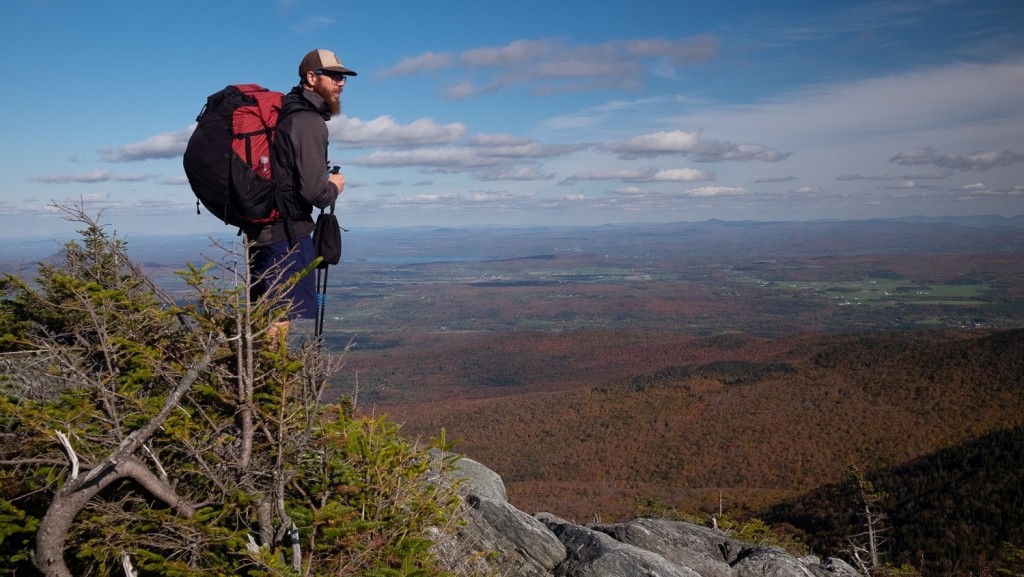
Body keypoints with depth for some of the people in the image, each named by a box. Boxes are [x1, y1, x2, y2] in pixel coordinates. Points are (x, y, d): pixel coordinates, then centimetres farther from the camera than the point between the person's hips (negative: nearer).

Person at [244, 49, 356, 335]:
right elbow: (314, 191, -21)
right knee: (281, 321, -5)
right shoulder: (309, 122, -14)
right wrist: (334, 187, -1)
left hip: (261, 230, 10)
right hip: (287, 233, -10)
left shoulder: (284, 112, 14)